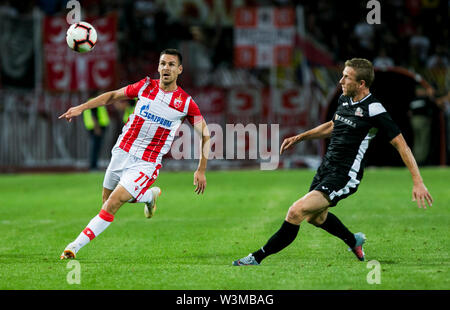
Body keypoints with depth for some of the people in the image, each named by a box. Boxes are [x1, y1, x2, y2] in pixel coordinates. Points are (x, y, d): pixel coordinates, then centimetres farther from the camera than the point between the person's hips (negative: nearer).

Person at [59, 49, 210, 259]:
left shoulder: (186, 103, -7)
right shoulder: (146, 86, 0)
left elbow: (205, 134, 3)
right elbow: (113, 96, 12)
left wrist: (201, 170, -2)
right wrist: (81, 107, 2)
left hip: (146, 164, -5)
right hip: (122, 153, 5)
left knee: (113, 204, -17)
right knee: (107, 198, 18)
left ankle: (76, 246, -12)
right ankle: (150, 195, 44)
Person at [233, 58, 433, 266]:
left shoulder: (374, 110, -19)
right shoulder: (344, 100, 5)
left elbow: (401, 145, -16)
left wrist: (418, 182, -19)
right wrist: (299, 137, 21)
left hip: (345, 177, -9)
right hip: (326, 169, 9)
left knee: (296, 212, -18)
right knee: (316, 217, 28)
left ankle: (256, 258, -11)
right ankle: (353, 241, 53)